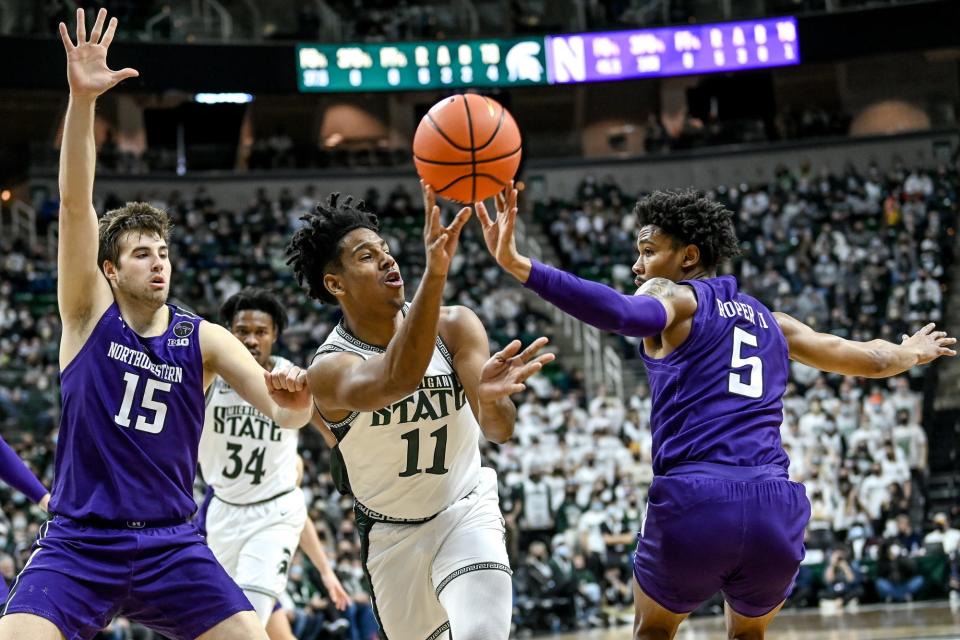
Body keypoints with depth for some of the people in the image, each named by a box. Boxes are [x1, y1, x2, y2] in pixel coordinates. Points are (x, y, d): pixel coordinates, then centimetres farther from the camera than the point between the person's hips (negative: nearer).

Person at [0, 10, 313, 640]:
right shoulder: (89, 313, 0)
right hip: (78, 541, -2)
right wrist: (82, 100, -26)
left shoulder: (203, 339, 4)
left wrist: (293, 401, -35)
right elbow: (75, 204, -13)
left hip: (171, 545, 2)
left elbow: (285, 411, -8)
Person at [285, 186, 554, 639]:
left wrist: (491, 397, -50)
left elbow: (500, 429, -24)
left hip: (466, 511, 0)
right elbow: (397, 379, -45)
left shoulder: (455, 326, -13)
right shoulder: (329, 370, -22)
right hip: (391, 534, 0)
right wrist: (434, 273, -59)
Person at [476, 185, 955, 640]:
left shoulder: (673, 296, 8)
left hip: (695, 503, -4)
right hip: (776, 508, 4)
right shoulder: (771, 321, 24)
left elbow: (624, 313, -17)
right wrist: (911, 353, 56)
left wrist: (519, 266, -26)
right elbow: (873, 359, 33)